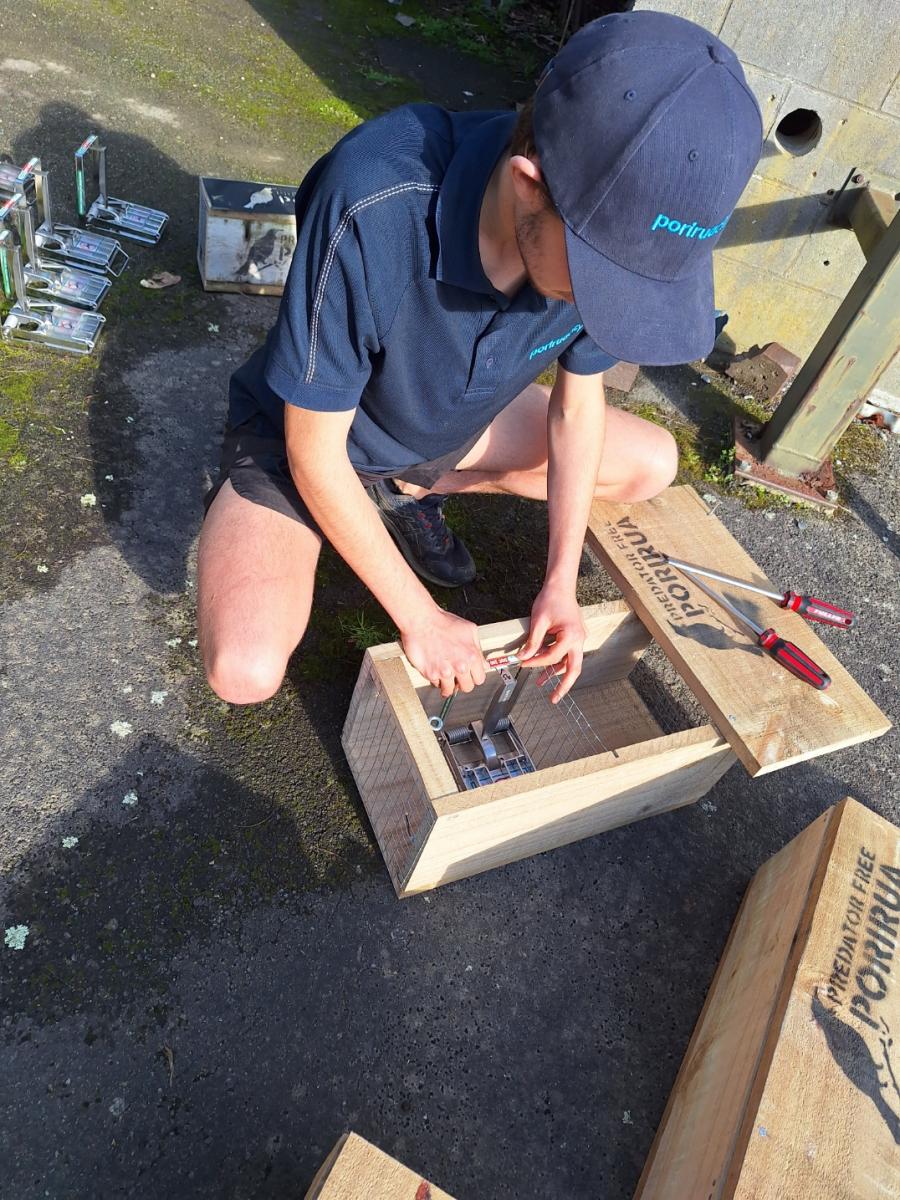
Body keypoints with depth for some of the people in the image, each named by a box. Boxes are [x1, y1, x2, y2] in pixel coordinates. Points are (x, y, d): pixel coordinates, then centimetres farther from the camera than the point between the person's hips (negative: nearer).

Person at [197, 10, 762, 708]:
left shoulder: (607, 223, -22)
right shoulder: (372, 213, -38)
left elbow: (578, 404, -6)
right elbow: (314, 453, -28)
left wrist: (561, 584, -10)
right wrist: (419, 618, -21)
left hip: (450, 426, 5)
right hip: (312, 433, -4)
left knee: (653, 467, 7)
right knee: (245, 673, -26)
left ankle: (411, 491, 11)